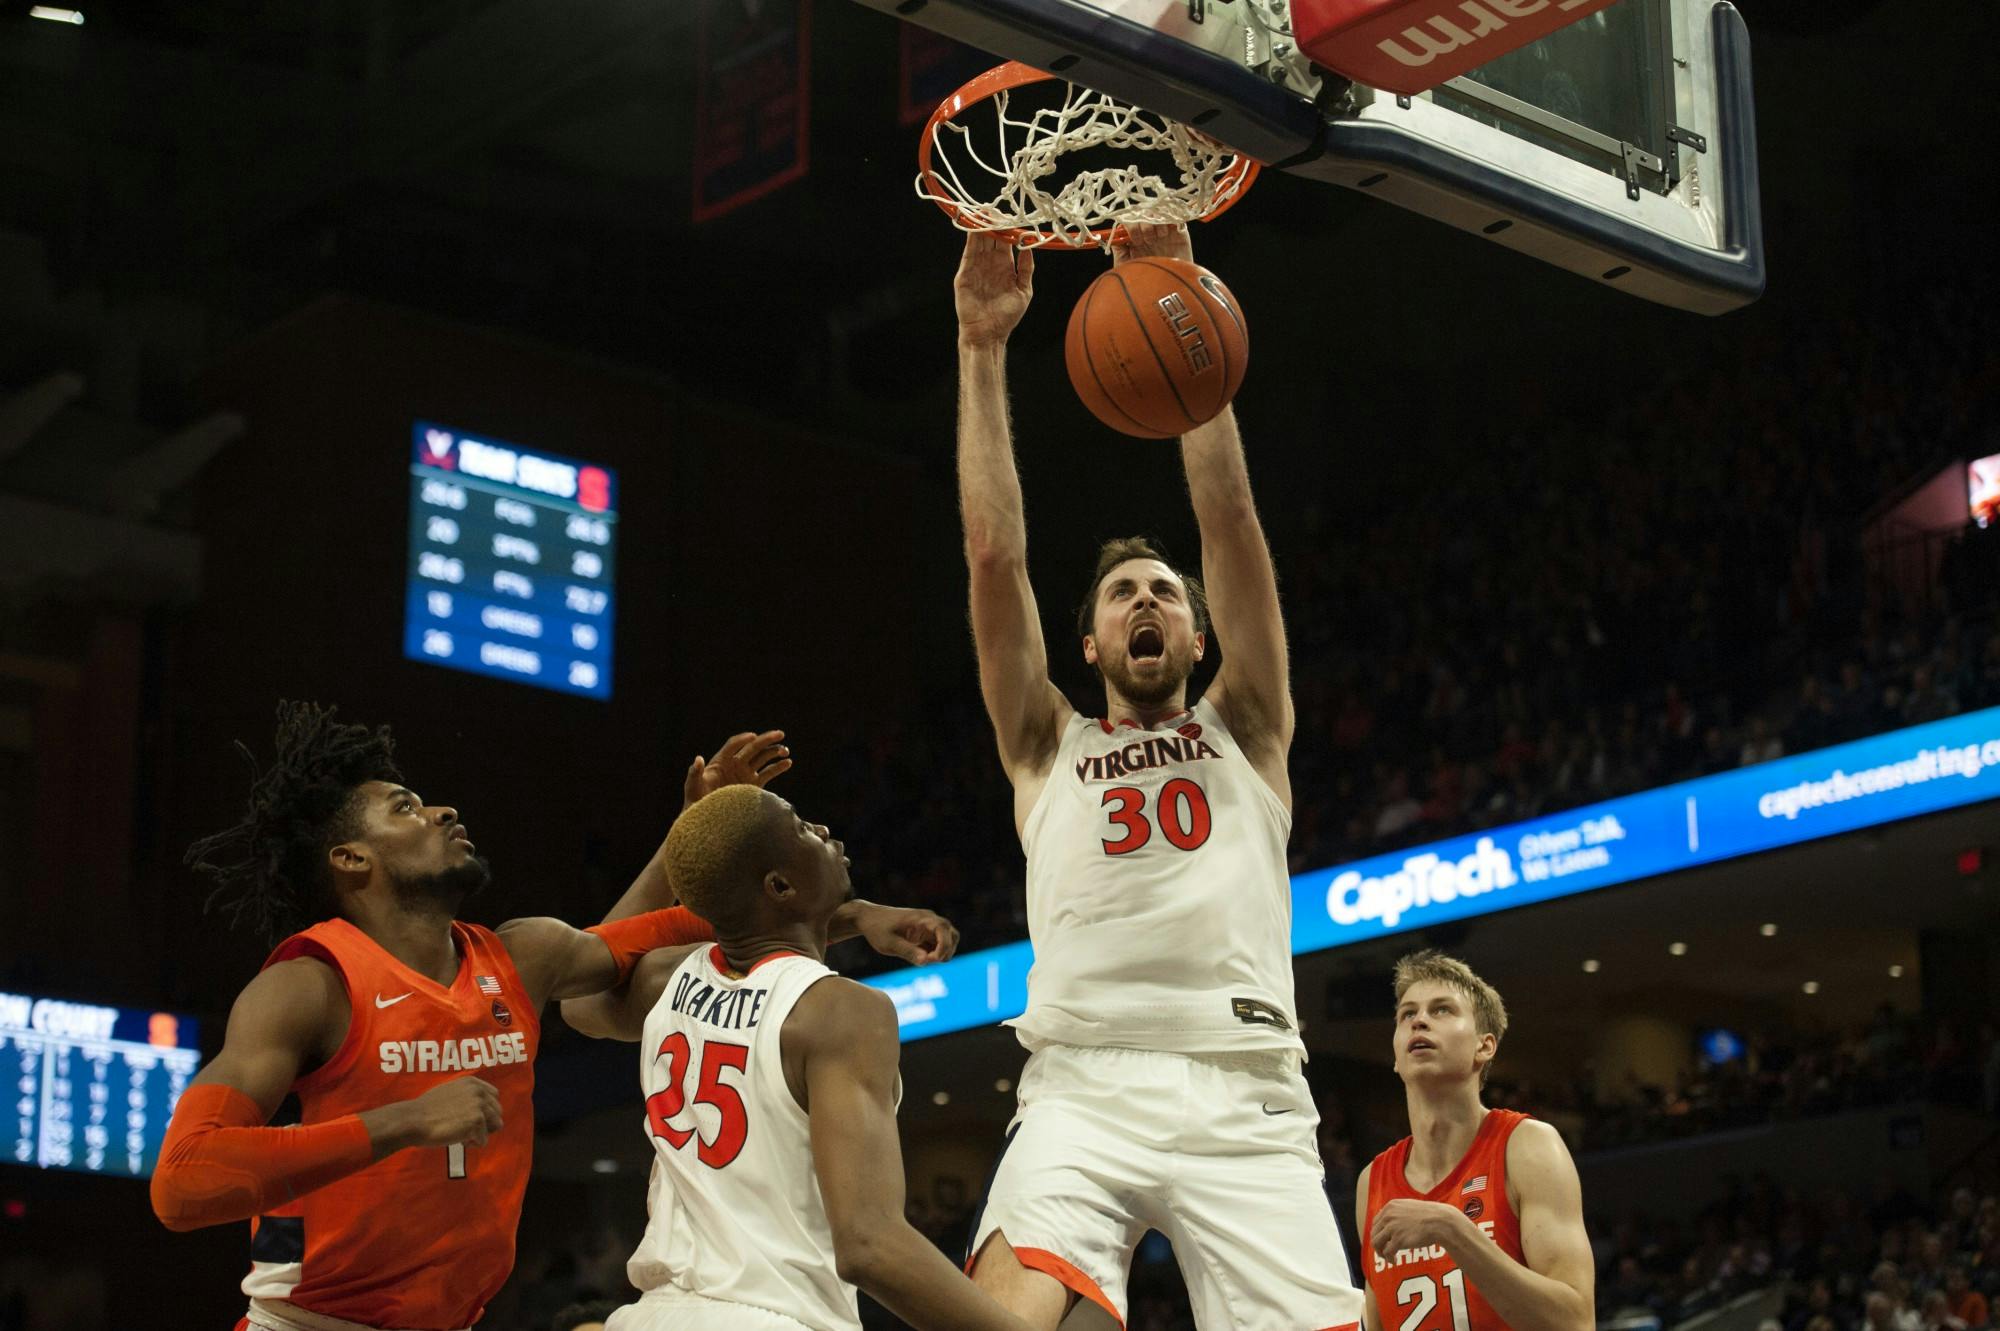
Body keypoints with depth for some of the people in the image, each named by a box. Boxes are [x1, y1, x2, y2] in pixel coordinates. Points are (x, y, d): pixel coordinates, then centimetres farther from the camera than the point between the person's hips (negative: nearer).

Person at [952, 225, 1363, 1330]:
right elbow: (994, 554, 13)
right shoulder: (1048, 745, 24)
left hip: (1244, 1099, 1)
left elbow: (1230, 522, 11)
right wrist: (983, 347, 8)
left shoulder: (1244, 731, 23)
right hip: (1083, 1087, 0)